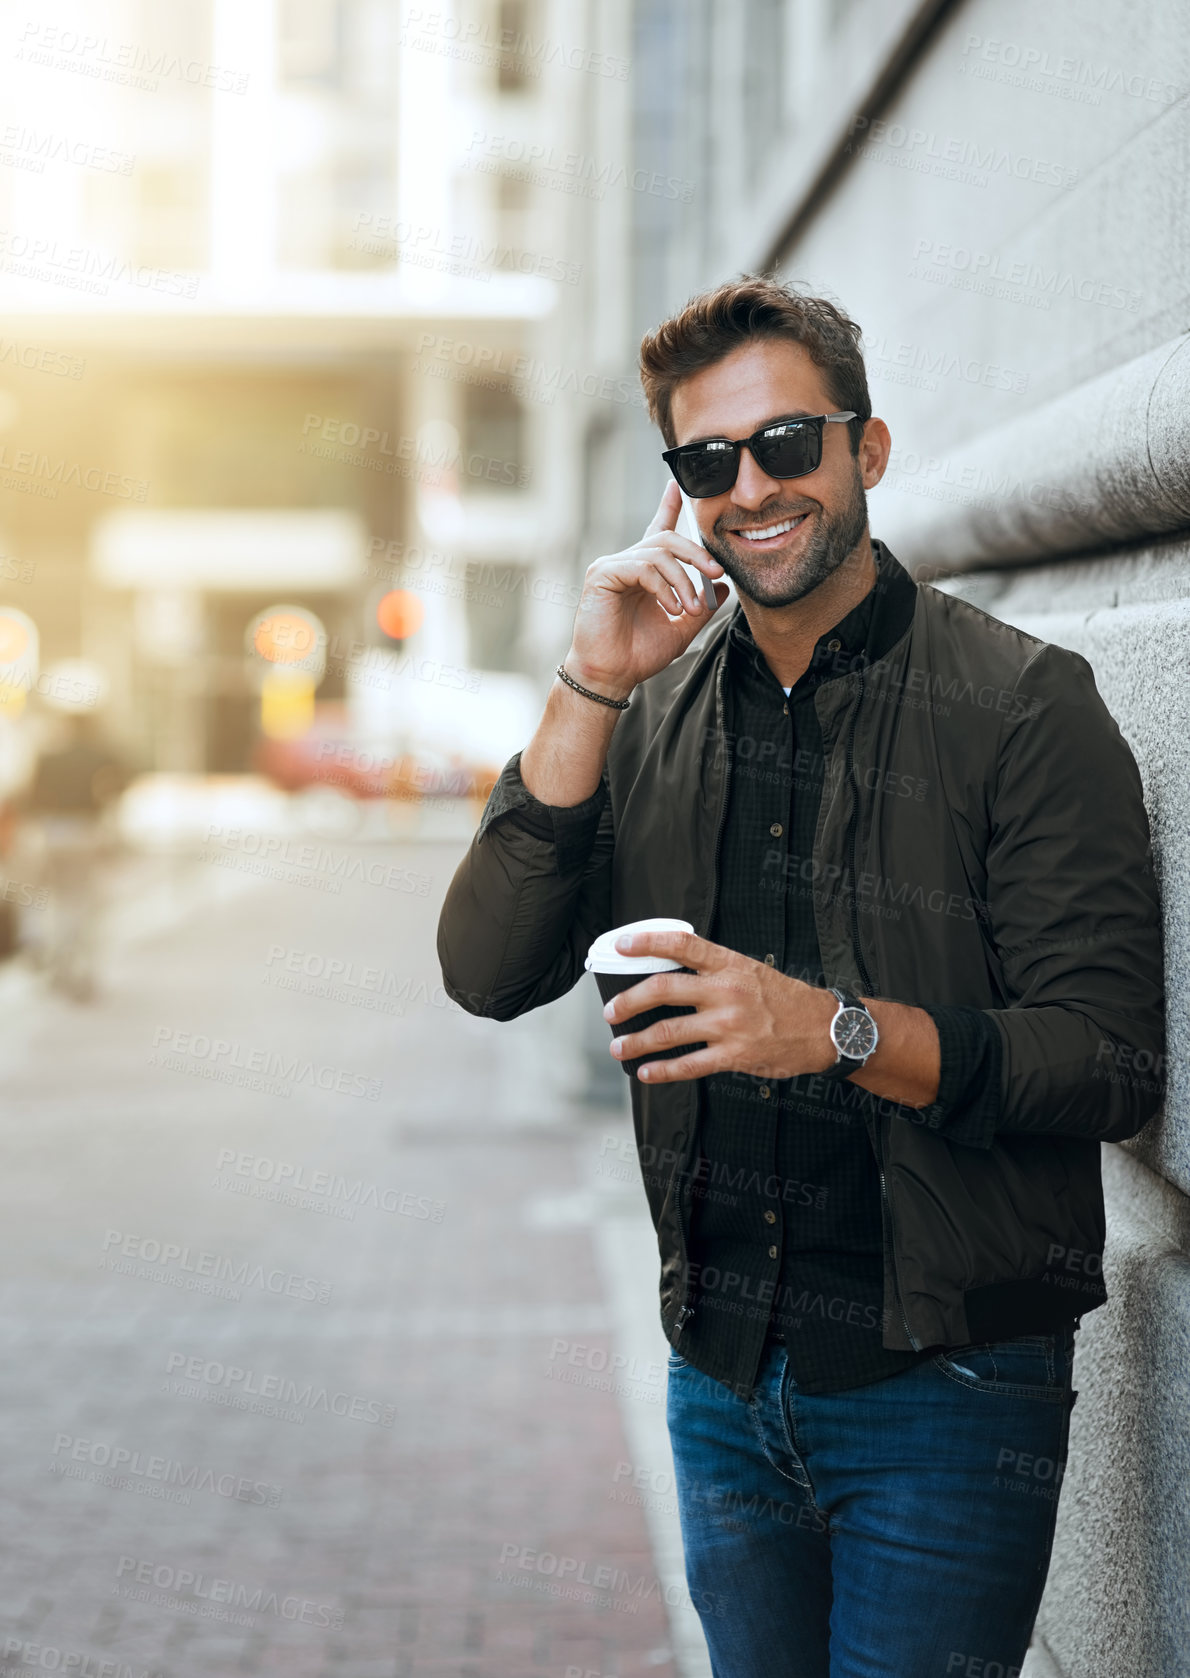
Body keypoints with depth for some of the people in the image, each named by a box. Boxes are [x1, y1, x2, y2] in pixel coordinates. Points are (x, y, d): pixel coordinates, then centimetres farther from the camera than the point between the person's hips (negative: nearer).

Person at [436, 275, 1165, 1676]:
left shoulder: (1020, 703, -10)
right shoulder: (655, 710, 5)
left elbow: (1116, 1062, -14)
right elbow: (488, 974, -6)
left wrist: (840, 1029, -28)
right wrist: (587, 691, -14)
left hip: (944, 1392, -5)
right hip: (723, 1379, 5)